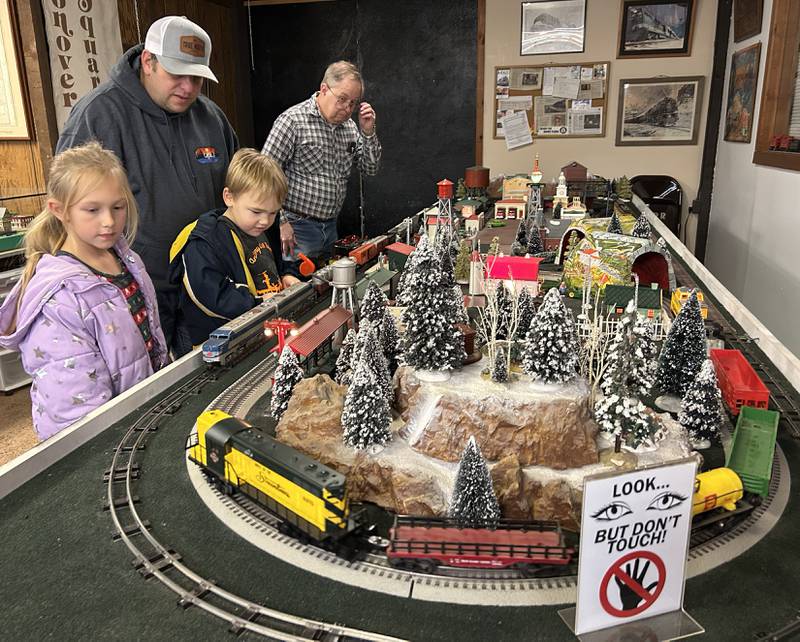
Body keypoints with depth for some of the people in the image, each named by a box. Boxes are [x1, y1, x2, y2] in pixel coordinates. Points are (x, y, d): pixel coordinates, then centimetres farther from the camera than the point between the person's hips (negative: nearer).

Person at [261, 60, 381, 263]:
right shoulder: (293, 120, -13)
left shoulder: (349, 127, 9)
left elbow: (371, 169, 11)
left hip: (330, 226, 7)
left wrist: (368, 132, -4)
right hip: (296, 227, -7)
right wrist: (280, 222, -18)